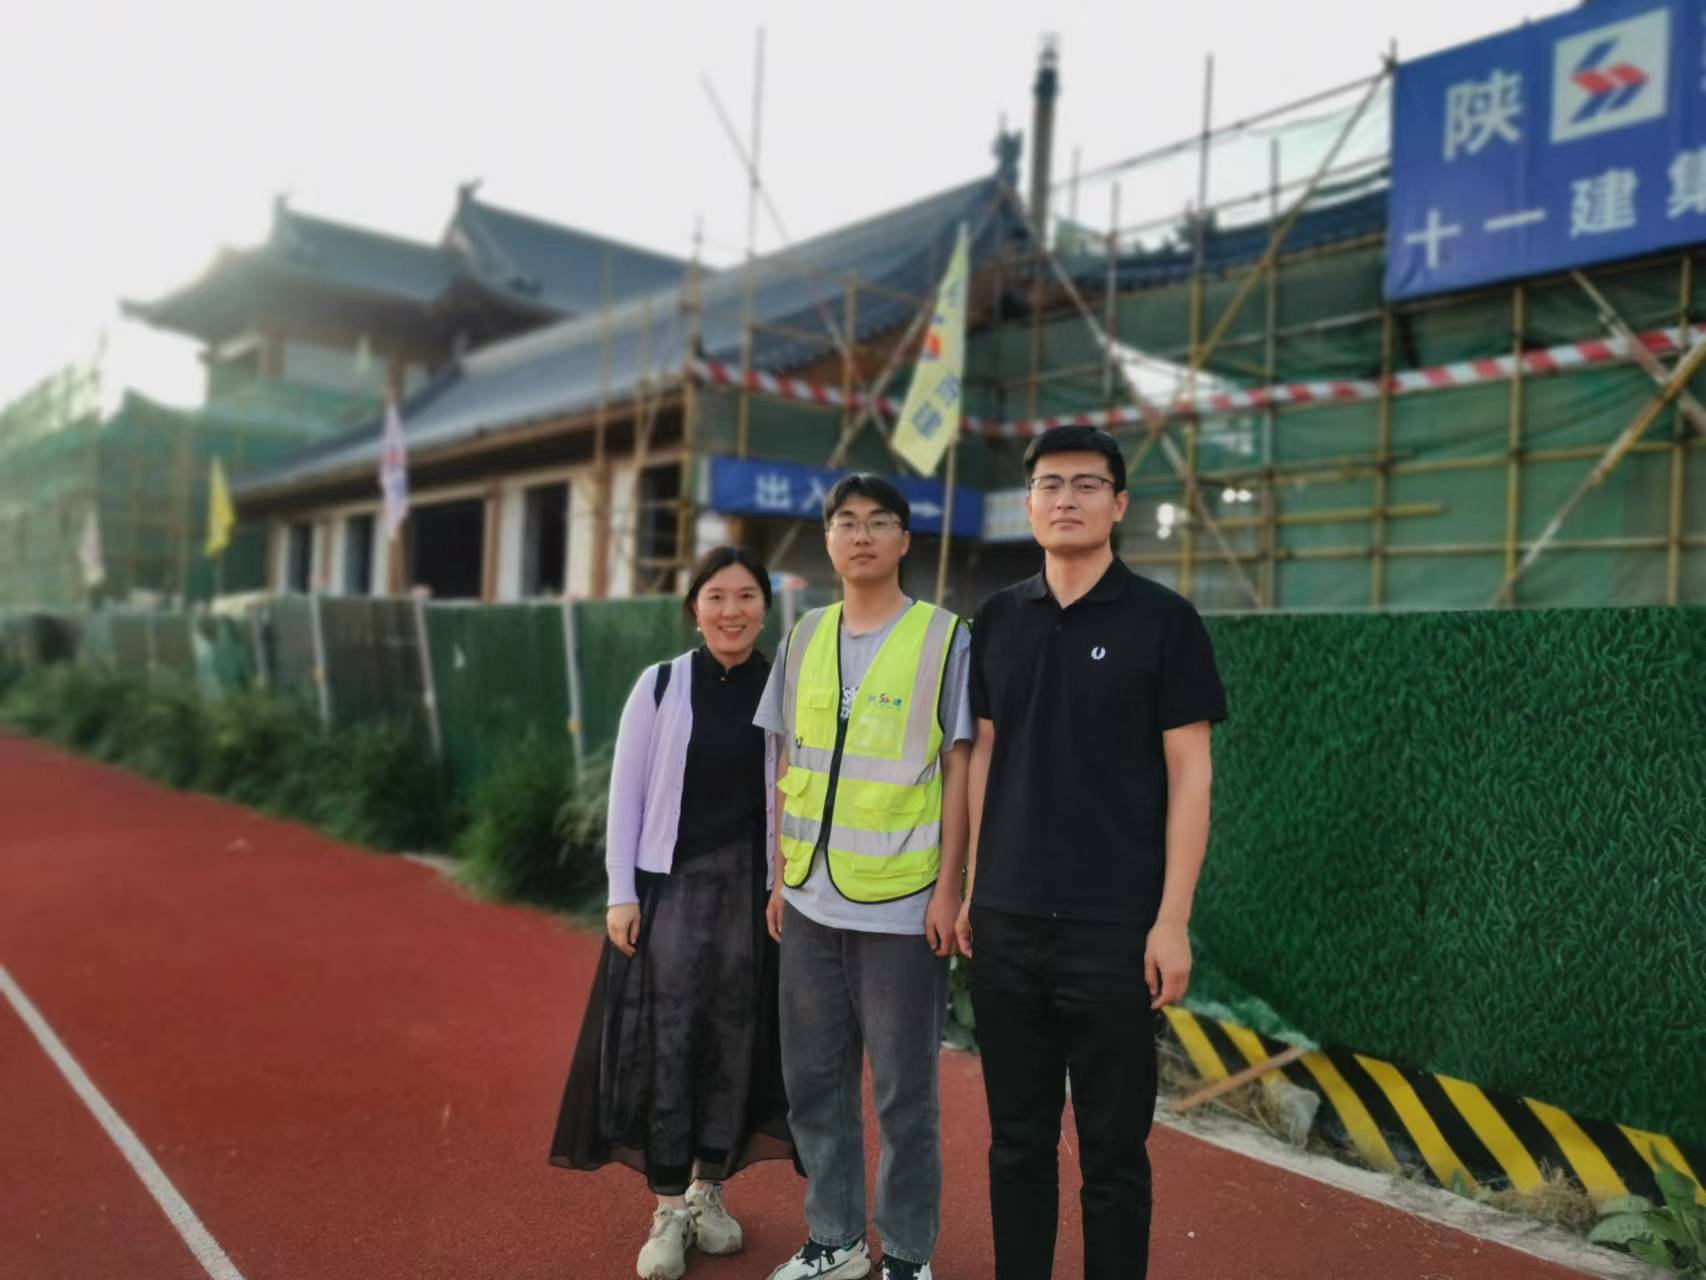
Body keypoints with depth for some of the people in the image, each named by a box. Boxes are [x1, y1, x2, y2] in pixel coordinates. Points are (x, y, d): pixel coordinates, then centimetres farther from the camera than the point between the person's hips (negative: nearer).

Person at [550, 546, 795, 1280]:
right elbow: (625, 792, -1)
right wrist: (620, 892, -6)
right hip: (669, 880, -1)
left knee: (735, 1039, 10)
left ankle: (708, 1191, 28)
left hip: (753, 884, 2)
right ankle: (667, 1211, 12)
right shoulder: (660, 685, -3)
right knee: (666, 1039, -1)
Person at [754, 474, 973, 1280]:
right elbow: (789, 768, 12)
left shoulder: (943, 637, -5)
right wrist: (782, 875, 10)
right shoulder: (806, 636, 8)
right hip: (811, 900, 5)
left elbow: (958, 770, -6)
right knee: (813, 1080, 14)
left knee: (903, 1093, 7)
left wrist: (948, 887, -10)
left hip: (903, 904, -5)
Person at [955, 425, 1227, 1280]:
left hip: (1113, 926, -4)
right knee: (1017, 1136, 15)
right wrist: (971, 887, 9)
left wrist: (1172, 919, -11)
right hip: (1006, 923, 4)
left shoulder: (1162, 620, -5)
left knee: (1112, 1147, 7)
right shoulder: (998, 620, 7)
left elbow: (1188, 775, -7)